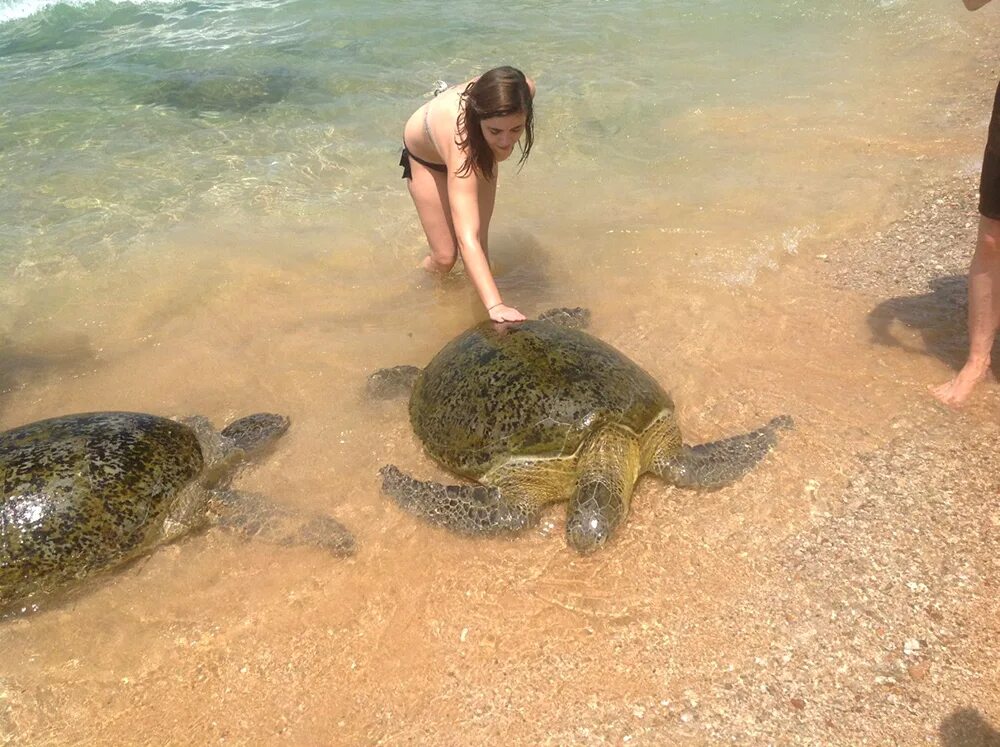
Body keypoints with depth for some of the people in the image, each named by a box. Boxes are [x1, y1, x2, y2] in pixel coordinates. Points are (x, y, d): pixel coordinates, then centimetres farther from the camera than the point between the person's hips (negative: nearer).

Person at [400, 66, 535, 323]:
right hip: (427, 156, -4)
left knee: (481, 242, 1)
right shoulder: (462, 149, -52)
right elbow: (466, 239, -59)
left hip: (480, 151, 4)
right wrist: (495, 306, -69)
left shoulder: (524, 91, -38)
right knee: (445, 257, -1)